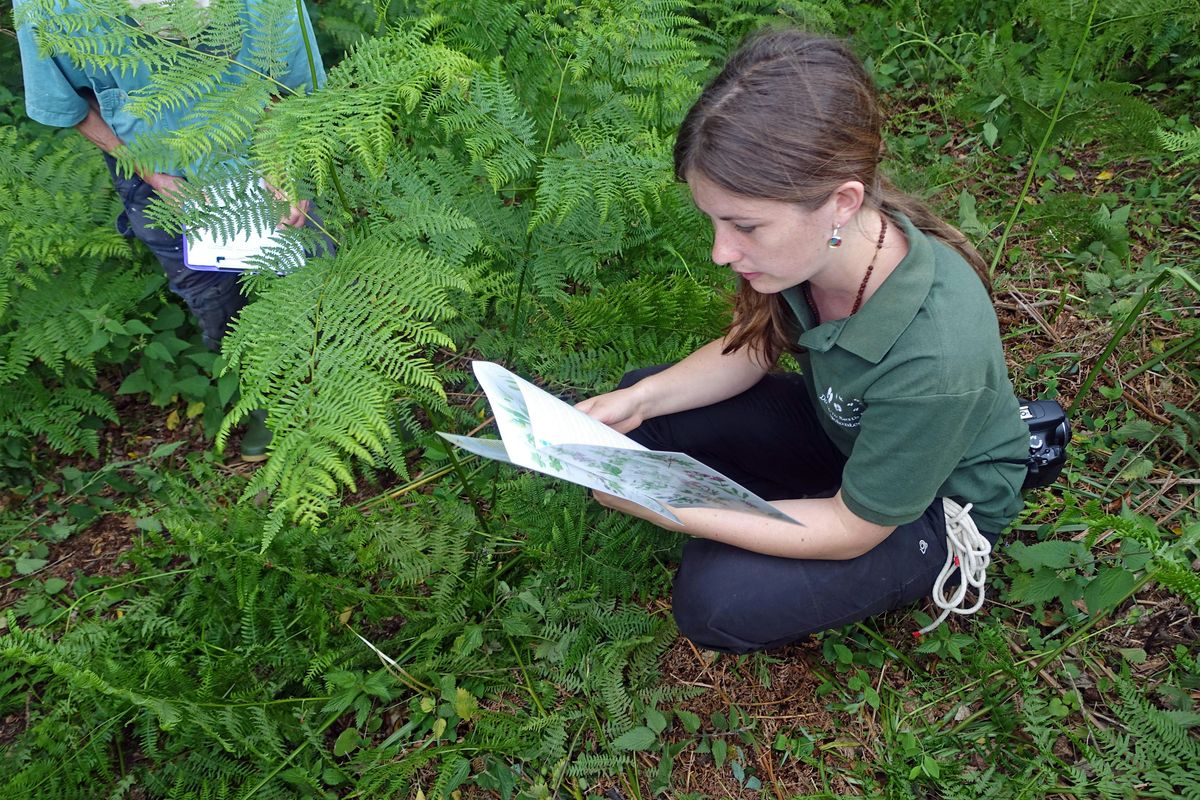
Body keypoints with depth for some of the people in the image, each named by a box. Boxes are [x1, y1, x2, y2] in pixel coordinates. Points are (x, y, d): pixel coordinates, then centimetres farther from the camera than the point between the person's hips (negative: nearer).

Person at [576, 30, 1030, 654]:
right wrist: (639, 399, -18)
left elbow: (852, 529, -26)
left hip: (933, 504, -6)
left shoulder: (932, 356, -41)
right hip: (840, 428, 6)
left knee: (716, 598, -24)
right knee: (641, 409, -5)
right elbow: (750, 348, -1)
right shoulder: (812, 240, -23)